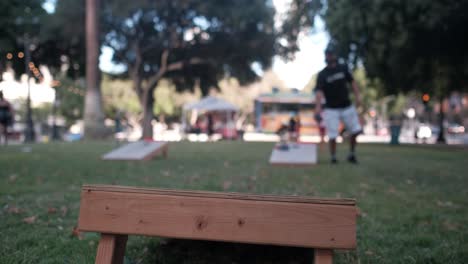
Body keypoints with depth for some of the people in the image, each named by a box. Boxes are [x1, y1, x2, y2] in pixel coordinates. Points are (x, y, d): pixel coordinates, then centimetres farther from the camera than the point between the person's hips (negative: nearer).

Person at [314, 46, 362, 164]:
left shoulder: (343, 68, 5)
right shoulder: (322, 74, -7)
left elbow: (352, 82, 10)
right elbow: (319, 91, -18)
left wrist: (357, 95, -3)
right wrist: (318, 107, -32)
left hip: (347, 106, 4)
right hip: (331, 109, -3)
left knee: (356, 131, 4)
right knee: (332, 135, -8)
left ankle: (352, 154, 22)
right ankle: (333, 157, 12)